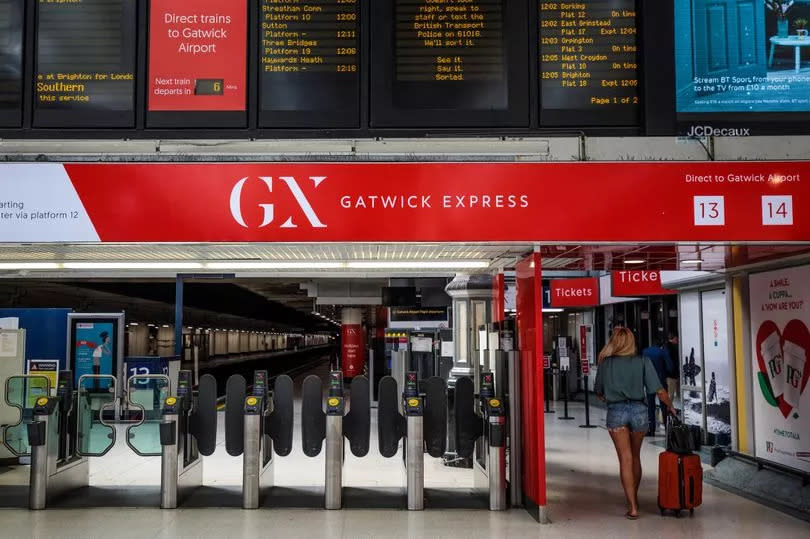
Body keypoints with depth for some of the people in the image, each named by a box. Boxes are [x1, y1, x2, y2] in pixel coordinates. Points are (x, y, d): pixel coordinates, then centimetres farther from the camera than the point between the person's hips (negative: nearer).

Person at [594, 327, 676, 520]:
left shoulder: (606, 363, 2)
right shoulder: (643, 361, 1)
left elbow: (599, 392, 10)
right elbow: (659, 390, -3)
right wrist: (670, 406, 13)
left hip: (616, 411, -1)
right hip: (639, 410, 2)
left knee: (625, 459, -1)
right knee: (636, 457, 19)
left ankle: (632, 507, -5)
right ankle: (634, 498, 33)